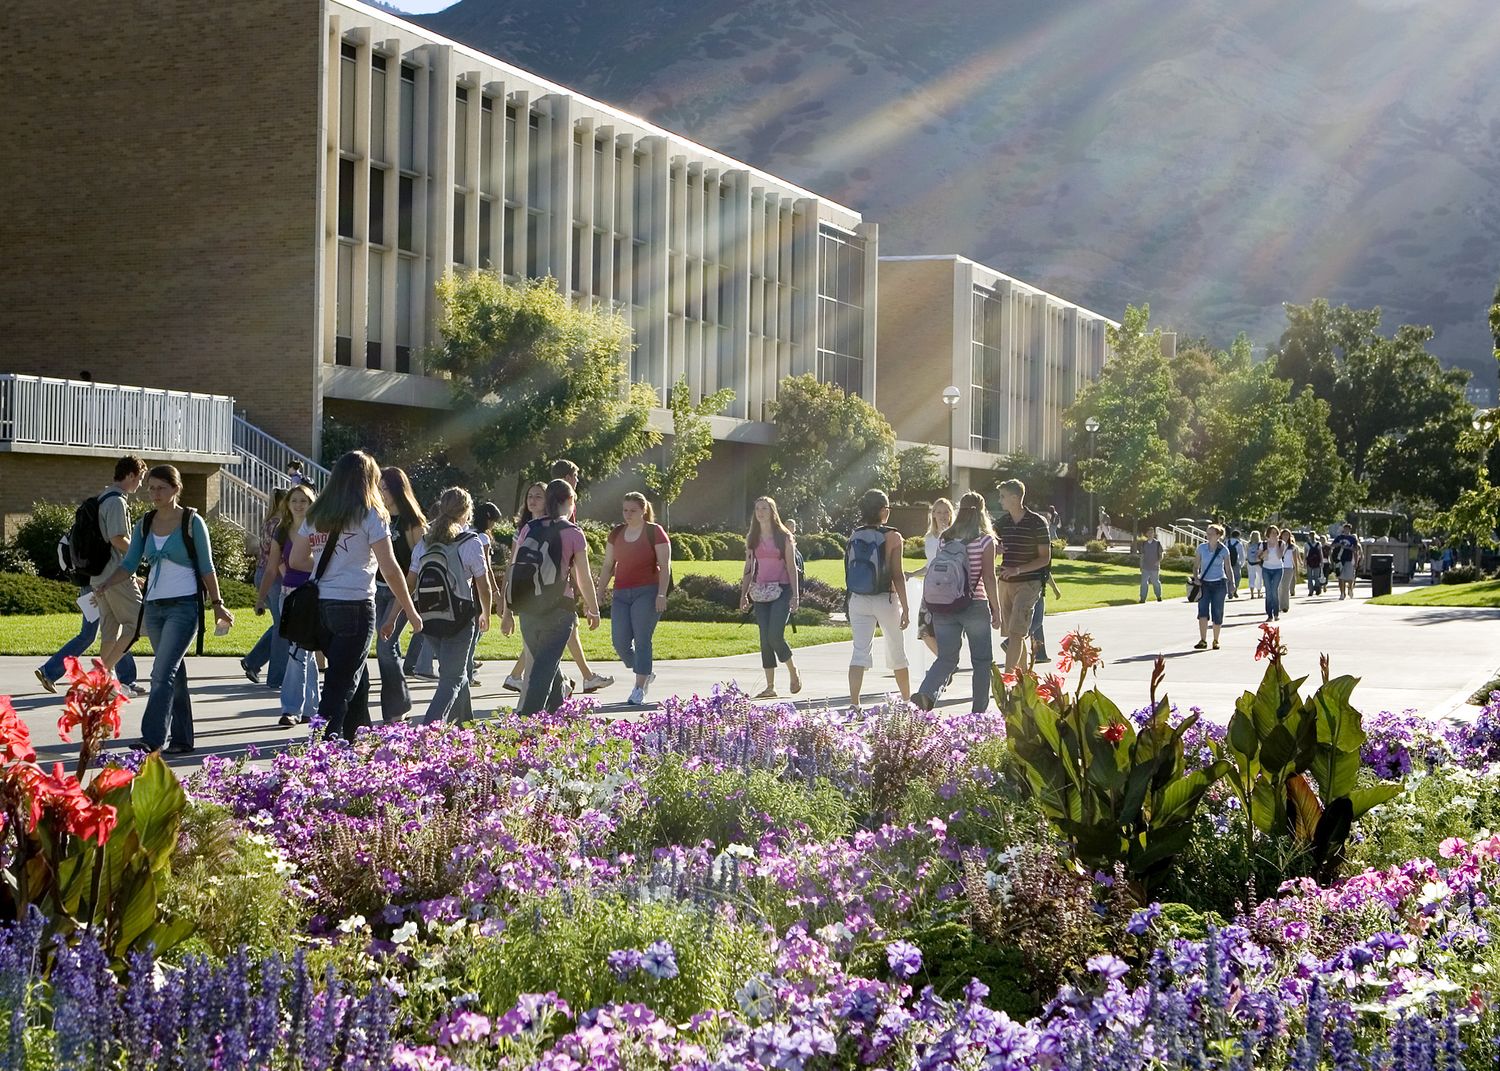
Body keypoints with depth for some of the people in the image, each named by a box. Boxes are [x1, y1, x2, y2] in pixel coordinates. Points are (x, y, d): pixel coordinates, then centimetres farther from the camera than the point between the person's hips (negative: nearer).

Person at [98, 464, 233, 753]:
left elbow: (206, 567, -1)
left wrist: (218, 605, -3)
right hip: (154, 607, 6)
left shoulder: (192, 522, -3)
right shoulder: (145, 525, 10)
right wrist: (104, 585, -10)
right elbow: (129, 565, 7)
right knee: (174, 674, 10)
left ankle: (152, 738, -21)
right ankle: (182, 739, 15)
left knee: (163, 673, -16)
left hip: (184, 607, -6)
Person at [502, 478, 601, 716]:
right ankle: (526, 718, -15)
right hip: (559, 608, -4)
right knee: (545, 667, -4)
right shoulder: (573, 533, -4)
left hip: (527, 608, 5)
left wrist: (508, 612, 12)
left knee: (546, 662, 20)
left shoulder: (528, 529, 7)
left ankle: (557, 709, 30)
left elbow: (512, 571, 6)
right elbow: (583, 578, -2)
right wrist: (593, 610, 11)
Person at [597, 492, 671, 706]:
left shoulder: (655, 532, -2)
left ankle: (639, 689, -4)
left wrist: (661, 594, -16)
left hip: (647, 592, -5)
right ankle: (645, 675, 22)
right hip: (621, 594, 5)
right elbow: (608, 566, 16)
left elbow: (665, 565, -7)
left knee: (641, 640, -9)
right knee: (620, 641, -2)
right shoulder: (616, 533, 13)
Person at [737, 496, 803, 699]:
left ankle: (793, 671, 9)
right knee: (765, 640, 0)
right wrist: (743, 594, 8)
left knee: (775, 636, -16)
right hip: (761, 592, 4)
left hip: (781, 590, -4)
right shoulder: (752, 538, 11)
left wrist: (795, 595, -8)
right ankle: (770, 687, 4)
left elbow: (792, 567, -2)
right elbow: (748, 568, 14)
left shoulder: (784, 537, 0)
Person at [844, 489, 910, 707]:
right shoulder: (892, 537, -9)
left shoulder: (854, 535, 3)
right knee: (897, 653, 15)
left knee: (860, 652, -3)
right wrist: (905, 607, -8)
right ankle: (907, 702, 30)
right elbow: (897, 575, -11)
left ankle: (854, 704, -18)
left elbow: (852, 570, 9)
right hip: (886, 599, -3)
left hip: (858, 599, 3)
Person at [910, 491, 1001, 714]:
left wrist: (933, 608, 14)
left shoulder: (944, 540, 6)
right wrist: (996, 610, 0)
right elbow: (989, 578, -8)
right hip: (975, 606, -3)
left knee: (946, 658, 6)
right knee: (982, 661, 11)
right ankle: (979, 711, 12)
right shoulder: (984, 541, -6)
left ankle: (925, 695, -19)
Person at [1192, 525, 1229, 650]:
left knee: (1217, 613, 2)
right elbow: (1196, 565, 9)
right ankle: (1203, 640, -15)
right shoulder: (1202, 548, 3)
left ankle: (1216, 641, 16)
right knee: (1202, 611, -14)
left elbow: (1227, 568, 6)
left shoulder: (1223, 550, -1)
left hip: (1219, 583, -1)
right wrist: (1196, 578, -7)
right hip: (1204, 583, 1)